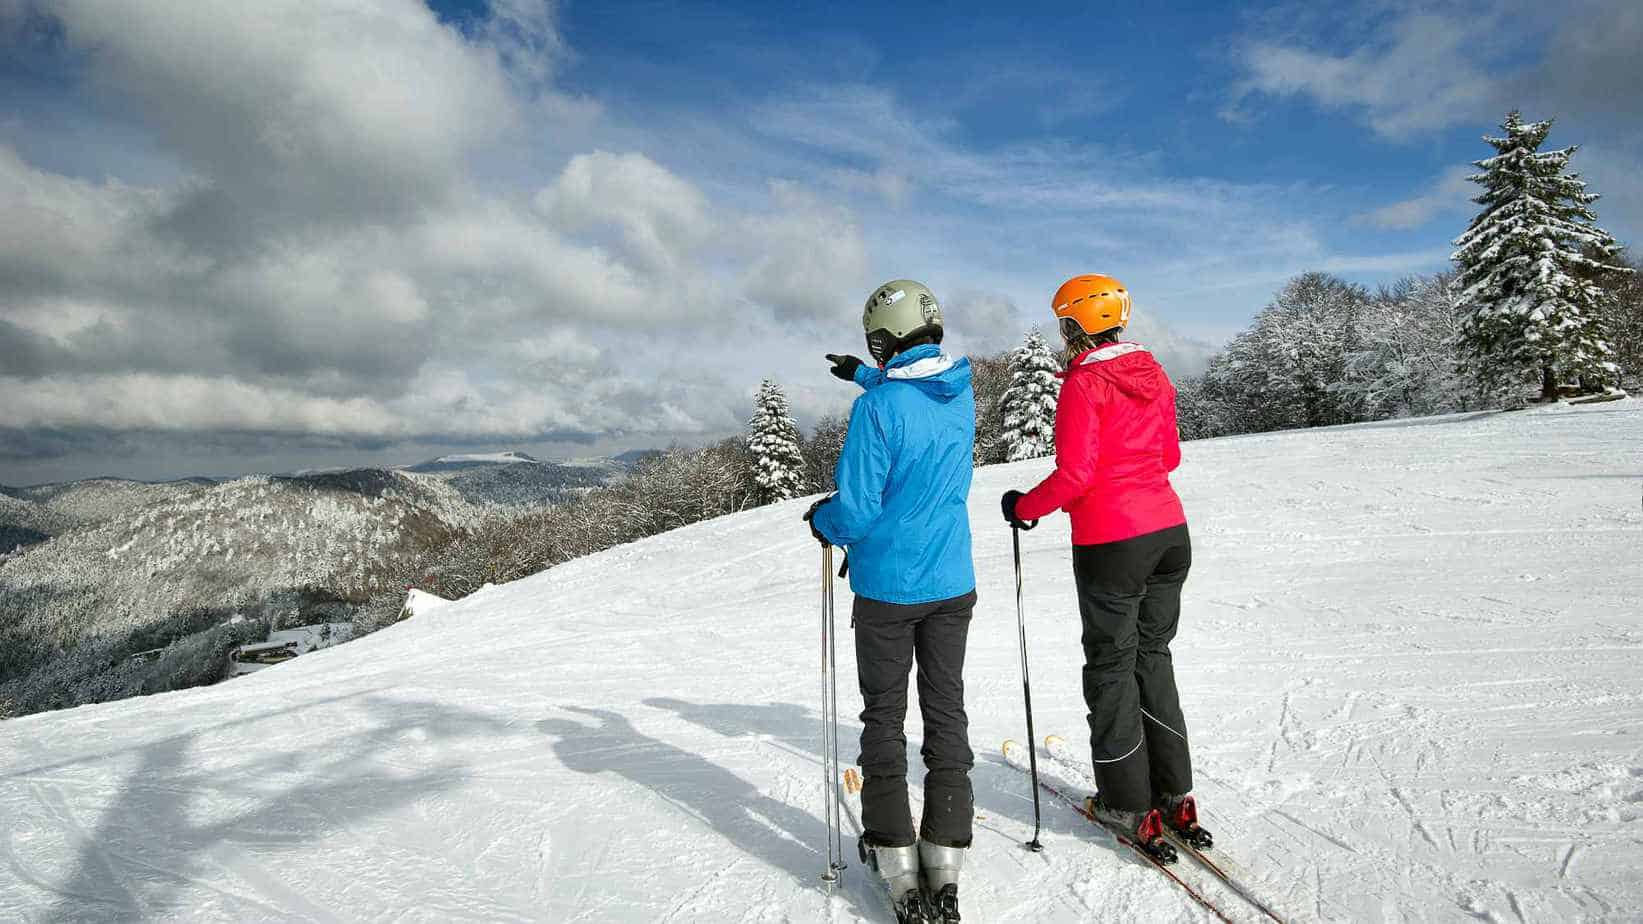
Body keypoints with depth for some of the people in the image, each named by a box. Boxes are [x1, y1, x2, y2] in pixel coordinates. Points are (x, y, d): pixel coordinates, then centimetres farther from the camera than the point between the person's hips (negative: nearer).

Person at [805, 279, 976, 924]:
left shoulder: (877, 407, -19)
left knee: (884, 718, 10)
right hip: (952, 583, 5)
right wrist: (866, 375, 39)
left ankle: (897, 863, 15)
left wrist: (822, 519, 1)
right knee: (946, 712, 12)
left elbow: (856, 509, -20)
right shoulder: (962, 393, 0)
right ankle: (945, 862, 17)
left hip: (887, 587, -5)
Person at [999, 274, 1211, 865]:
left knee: (1111, 667, 7)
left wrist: (1024, 507, -4)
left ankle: (1131, 806, 17)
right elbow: (1170, 456, 15)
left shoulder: (1084, 384, -14)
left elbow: (1075, 474, -19)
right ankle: (1175, 797, 24)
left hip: (1111, 543, -7)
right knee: (1153, 656, 18)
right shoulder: (1153, 374, 8)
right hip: (1169, 532, 7)